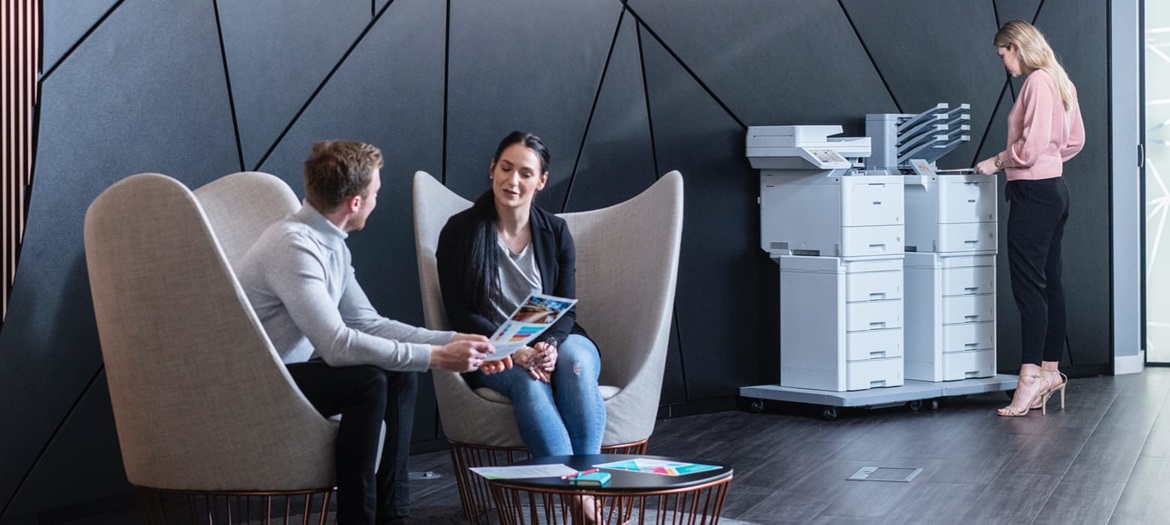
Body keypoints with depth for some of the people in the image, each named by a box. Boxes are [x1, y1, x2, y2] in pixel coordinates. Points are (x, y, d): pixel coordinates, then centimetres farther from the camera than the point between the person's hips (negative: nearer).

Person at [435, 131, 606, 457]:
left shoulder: (555, 232, 8)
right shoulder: (460, 231, 0)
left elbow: (566, 310, 4)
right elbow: (459, 314, -4)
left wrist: (550, 345, -20)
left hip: (553, 342, 2)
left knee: (576, 361, -34)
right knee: (528, 381, -36)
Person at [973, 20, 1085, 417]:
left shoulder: (1037, 82, -14)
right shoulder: (1059, 82, 15)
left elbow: (1031, 145, -20)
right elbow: (1074, 141, 20)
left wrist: (997, 162, -8)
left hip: (1033, 191, -10)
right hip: (1054, 188, 10)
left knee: (1029, 285, -11)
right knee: (1049, 282, 11)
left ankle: (1031, 376, -14)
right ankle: (1050, 370, 15)